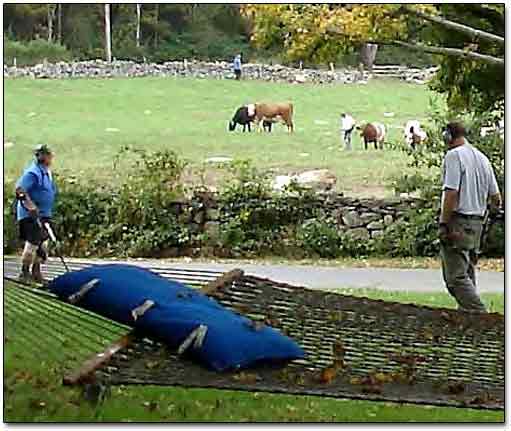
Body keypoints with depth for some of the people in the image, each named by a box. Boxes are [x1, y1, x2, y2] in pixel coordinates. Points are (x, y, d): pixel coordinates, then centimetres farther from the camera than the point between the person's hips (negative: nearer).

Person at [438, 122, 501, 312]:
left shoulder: (453, 155, -9)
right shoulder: (483, 158, 15)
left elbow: (451, 193, -18)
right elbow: (495, 197, 16)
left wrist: (443, 224, -16)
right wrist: (494, 205, 37)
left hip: (457, 221, -8)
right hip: (477, 222, 8)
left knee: (455, 277, -9)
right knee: (467, 273, 16)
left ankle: (480, 315, -19)